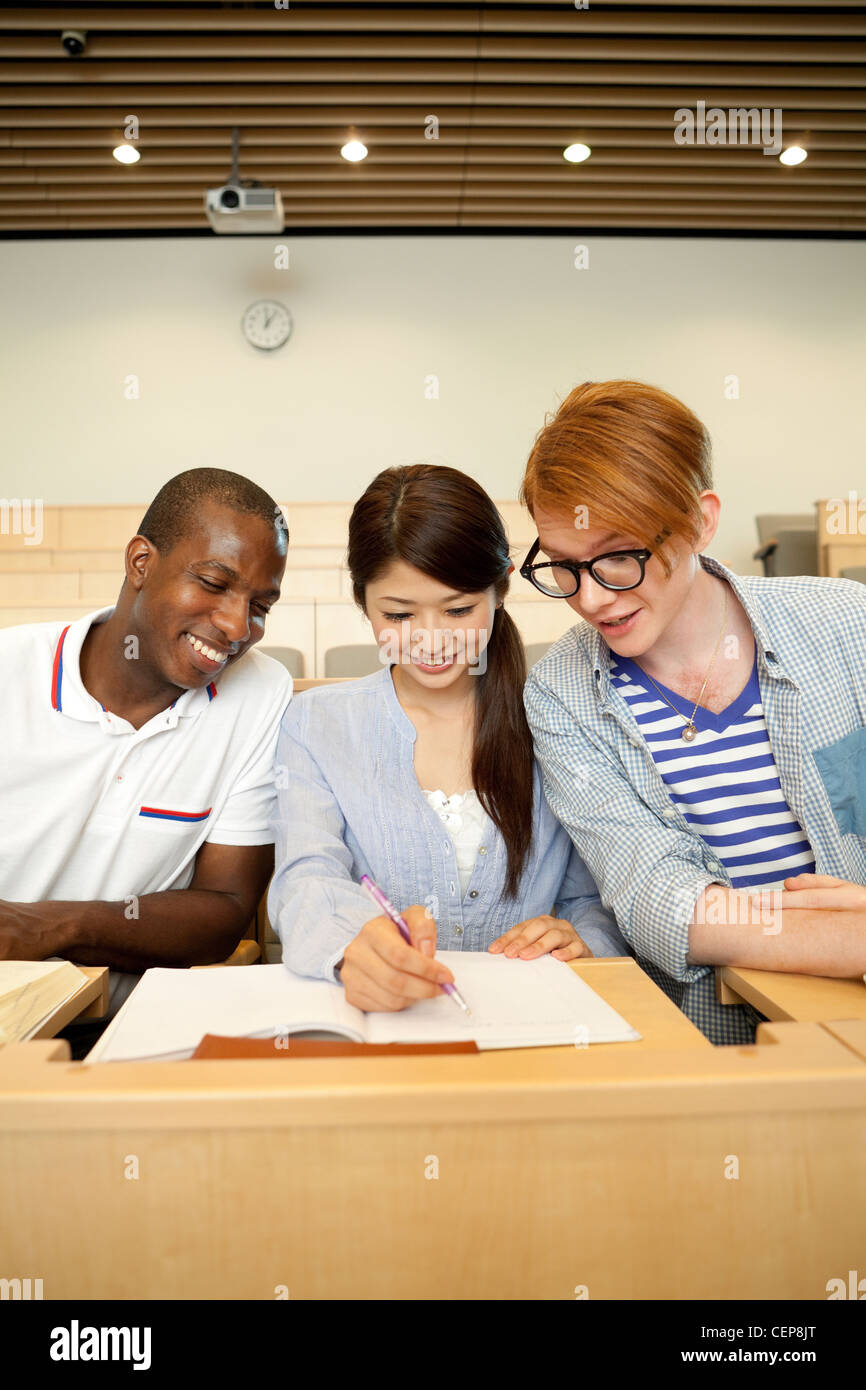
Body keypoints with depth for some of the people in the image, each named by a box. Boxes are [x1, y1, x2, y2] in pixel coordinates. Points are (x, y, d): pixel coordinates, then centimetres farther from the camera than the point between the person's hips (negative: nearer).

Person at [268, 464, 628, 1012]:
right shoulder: (317, 724, 4)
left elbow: (598, 899, 11)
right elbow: (307, 880, -10)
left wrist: (580, 939, -13)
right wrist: (356, 941, -33)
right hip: (366, 1014, -1)